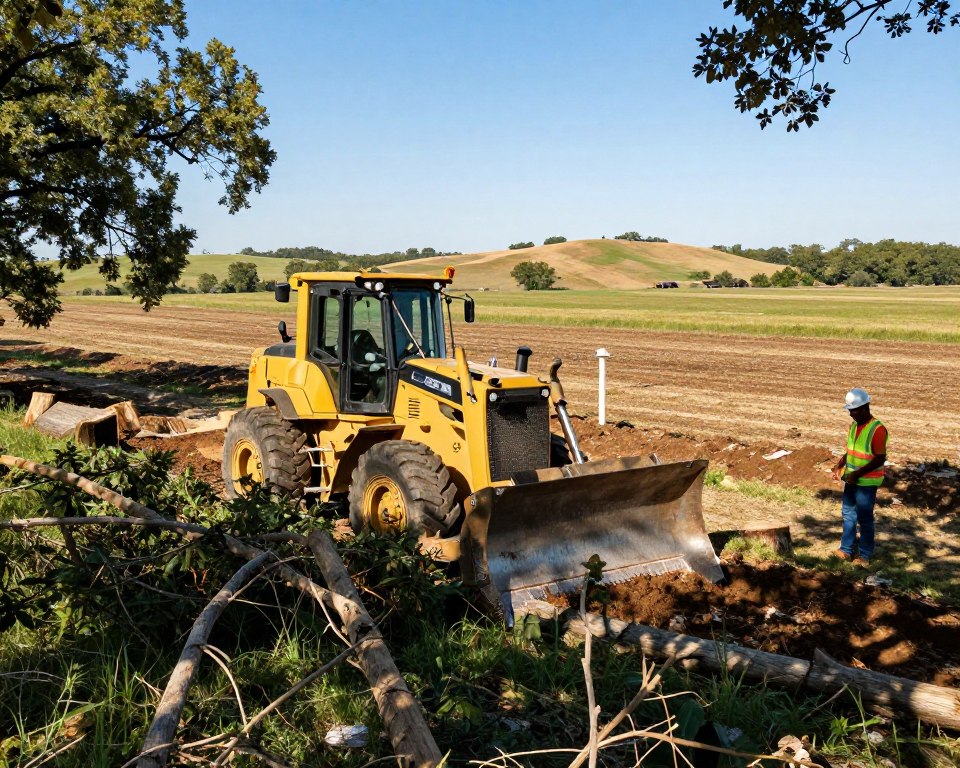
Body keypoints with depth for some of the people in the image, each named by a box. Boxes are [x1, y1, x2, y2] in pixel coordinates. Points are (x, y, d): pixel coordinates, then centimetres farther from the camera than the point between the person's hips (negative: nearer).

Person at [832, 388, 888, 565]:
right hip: (852, 479, 8)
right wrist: (840, 464, 1)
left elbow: (880, 458, -21)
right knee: (848, 513, 14)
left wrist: (857, 474, -23)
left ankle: (865, 555, 13)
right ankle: (846, 550, 25)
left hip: (867, 481, -8)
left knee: (864, 518, 1)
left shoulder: (877, 429, -19)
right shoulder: (854, 426, 6)